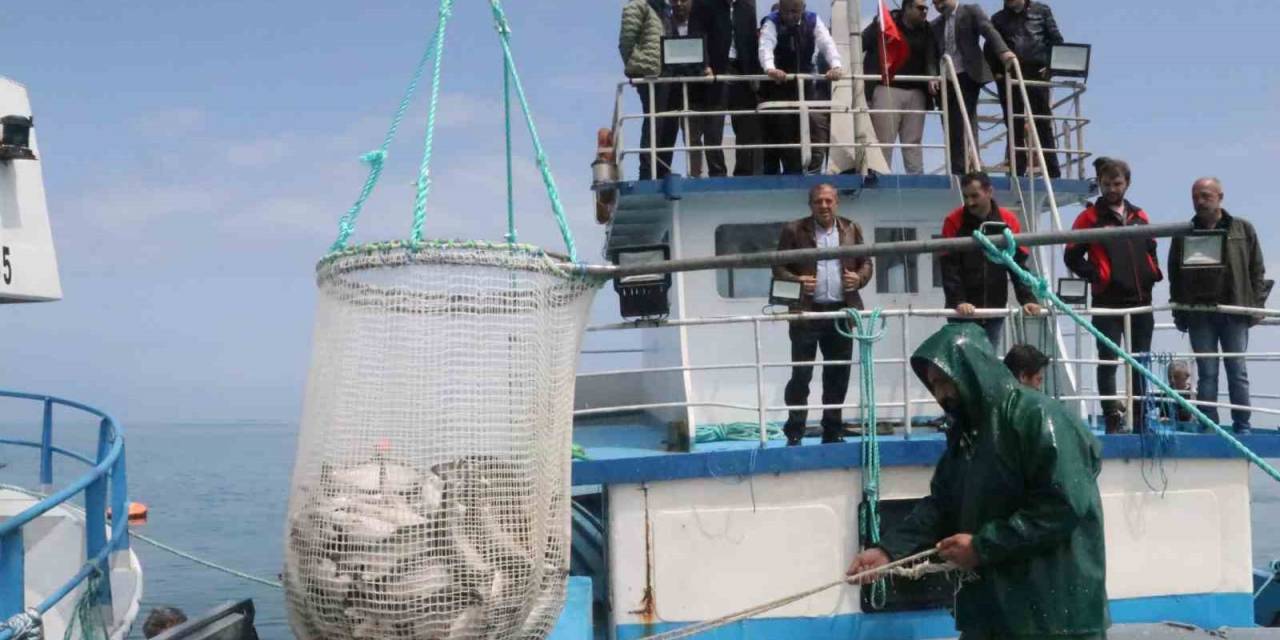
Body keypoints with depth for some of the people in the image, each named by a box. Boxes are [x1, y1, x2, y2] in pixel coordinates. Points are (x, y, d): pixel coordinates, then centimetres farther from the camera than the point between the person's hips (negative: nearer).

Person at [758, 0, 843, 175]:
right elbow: (766, 46, -31)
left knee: (802, 128, 1)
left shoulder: (813, 21, -4)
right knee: (777, 129, -9)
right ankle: (771, 171, -3)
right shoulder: (771, 23, -13)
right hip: (777, 84, -3)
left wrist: (836, 66, -37)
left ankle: (795, 172, 7)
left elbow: (827, 43, -17)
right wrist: (770, 69, -52)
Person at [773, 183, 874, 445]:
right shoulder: (794, 230, 1)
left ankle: (832, 432, 18)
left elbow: (866, 262, 15)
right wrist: (797, 280, -17)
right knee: (801, 375, -3)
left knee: (838, 375, 8)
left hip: (841, 311, 3)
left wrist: (859, 278, -6)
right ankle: (794, 434, 3)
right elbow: (778, 267, 1)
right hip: (806, 312, -3)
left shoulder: (851, 229, 11)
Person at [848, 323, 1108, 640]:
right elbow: (941, 504, 13)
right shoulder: (966, 431, 13)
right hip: (989, 605, 8)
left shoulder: (1039, 417, -15)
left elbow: (1064, 506, -22)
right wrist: (890, 549, -3)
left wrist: (983, 545, -18)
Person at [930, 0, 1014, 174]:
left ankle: (968, 167, -13)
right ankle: (956, 170, 1)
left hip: (967, 76, -5)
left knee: (965, 123, -12)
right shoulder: (935, 25, 19)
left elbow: (989, 30, -9)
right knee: (952, 128, 0)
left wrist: (1003, 51, -26)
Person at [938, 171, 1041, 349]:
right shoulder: (954, 221, -5)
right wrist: (957, 301, -23)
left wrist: (1027, 299, -11)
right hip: (963, 313, -2)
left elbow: (1018, 263, 2)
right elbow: (949, 267, -10)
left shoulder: (1008, 221, 1)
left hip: (995, 310, 2)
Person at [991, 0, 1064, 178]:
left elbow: (1057, 40, 7)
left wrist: (1050, 65, -5)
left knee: (1043, 124, -1)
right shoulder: (999, 18, 13)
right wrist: (995, 71, -2)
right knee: (1015, 127, 0)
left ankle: (1053, 173, 1)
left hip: (1037, 72, -1)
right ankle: (1017, 173, 3)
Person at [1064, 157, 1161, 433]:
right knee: (1108, 361, -10)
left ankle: (1141, 422, 18)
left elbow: (1151, 251, 25)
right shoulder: (1090, 217, 1)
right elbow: (1072, 256, -3)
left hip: (1141, 301, 5)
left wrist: (1154, 273, 8)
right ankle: (1113, 418, -11)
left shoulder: (1140, 217, 15)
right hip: (1108, 302, -5)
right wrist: (1096, 275, -12)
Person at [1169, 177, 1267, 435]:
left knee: (1238, 371, 1)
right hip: (1199, 314, 1)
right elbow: (1174, 275, 9)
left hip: (1234, 311, -1)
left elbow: (1257, 269, 7)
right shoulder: (1184, 234, 8)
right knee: (1206, 373, 3)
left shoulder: (1243, 229, 7)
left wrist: (1257, 304, -1)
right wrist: (1179, 311, 3)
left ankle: (1242, 425, 8)